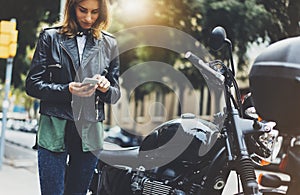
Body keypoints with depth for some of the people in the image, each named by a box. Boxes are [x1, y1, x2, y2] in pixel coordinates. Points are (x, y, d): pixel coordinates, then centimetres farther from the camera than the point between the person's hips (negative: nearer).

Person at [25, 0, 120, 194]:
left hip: (90, 133, 2)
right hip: (54, 131, -2)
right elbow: (33, 85, 0)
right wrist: (67, 90, -15)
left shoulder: (109, 44, 10)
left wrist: (106, 88, -10)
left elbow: (115, 94, 14)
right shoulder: (51, 37, 4)